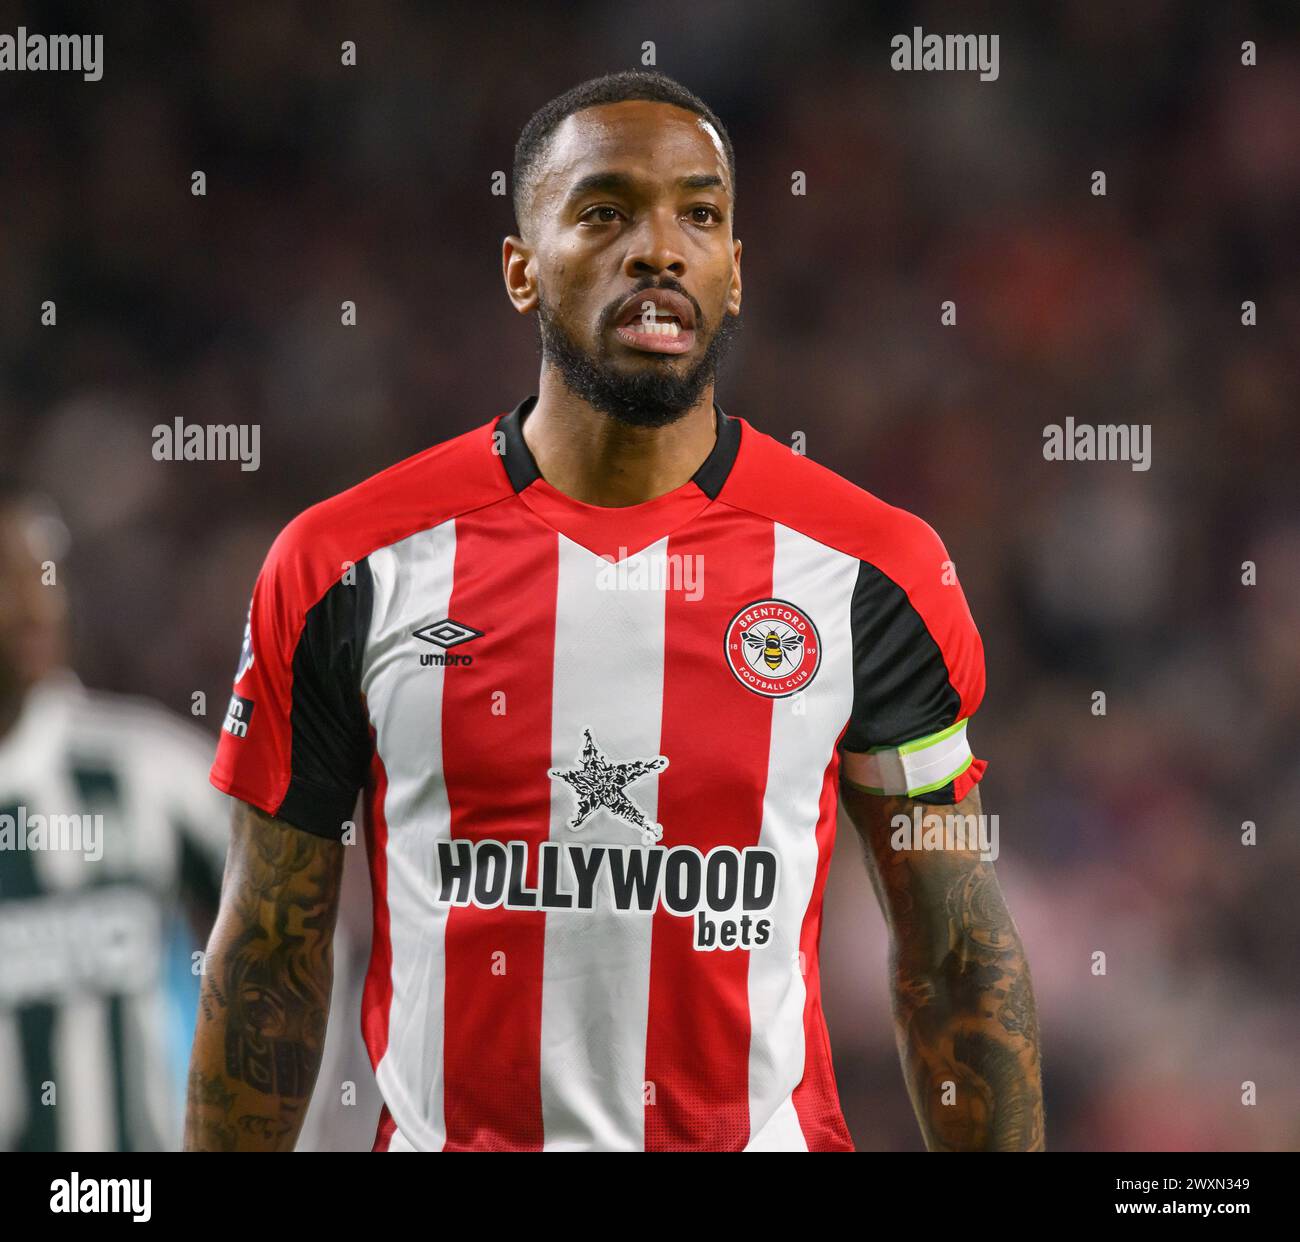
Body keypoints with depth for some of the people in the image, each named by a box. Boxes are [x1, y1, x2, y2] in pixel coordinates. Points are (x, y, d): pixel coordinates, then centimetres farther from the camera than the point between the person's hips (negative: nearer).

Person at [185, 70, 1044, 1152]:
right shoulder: (347, 567, -4)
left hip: (763, 1130, 0)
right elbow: (270, 958, 2)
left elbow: (956, 955, 1)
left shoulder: (873, 570, -4)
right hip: (449, 1130, 0)